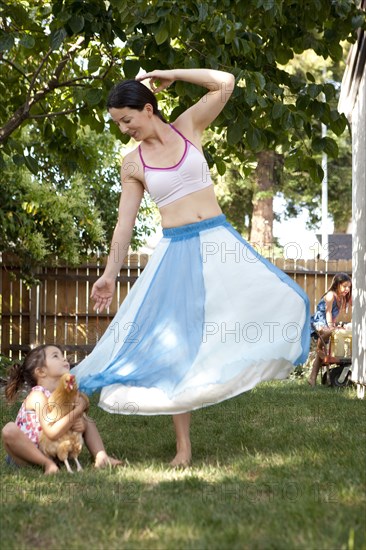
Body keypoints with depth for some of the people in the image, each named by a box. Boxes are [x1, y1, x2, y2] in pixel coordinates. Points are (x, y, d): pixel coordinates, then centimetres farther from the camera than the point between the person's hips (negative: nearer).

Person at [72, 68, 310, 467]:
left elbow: (225, 83, -7)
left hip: (218, 239, 0)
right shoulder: (132, 164, 4)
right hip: (176, 250, 0)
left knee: (281, 301, -19)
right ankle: (183, 447, 2)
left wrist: (169, 74, -4)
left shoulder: (188, 127, 3)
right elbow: (124, 223, 6)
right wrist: (110, 274, 3)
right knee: (175, 341, -3)